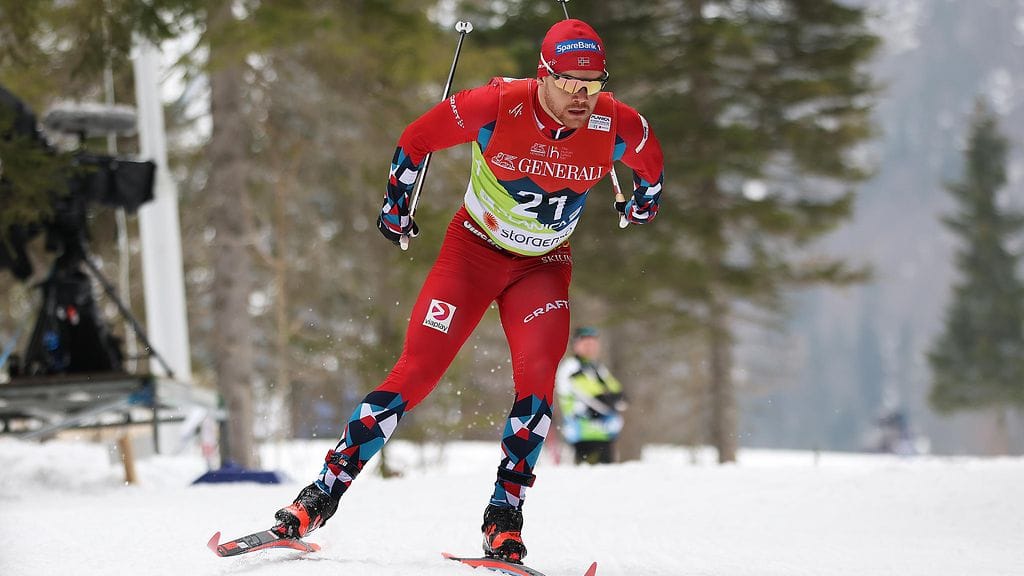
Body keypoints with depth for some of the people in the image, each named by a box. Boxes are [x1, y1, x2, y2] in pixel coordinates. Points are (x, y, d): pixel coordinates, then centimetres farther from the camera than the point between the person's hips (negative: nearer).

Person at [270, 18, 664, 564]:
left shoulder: (617, 126, -20)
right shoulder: (498, 106, -27)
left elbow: (649, 158, 7)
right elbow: (417, 138, -9)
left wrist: (644, 202, 24)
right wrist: (394, 204, 1)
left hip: (543, 266, 2)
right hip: (474, 249, -2)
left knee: (537, 378, -22)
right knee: (417, 371, -11)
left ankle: (504, 518, -12)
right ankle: (321, 496, -5)